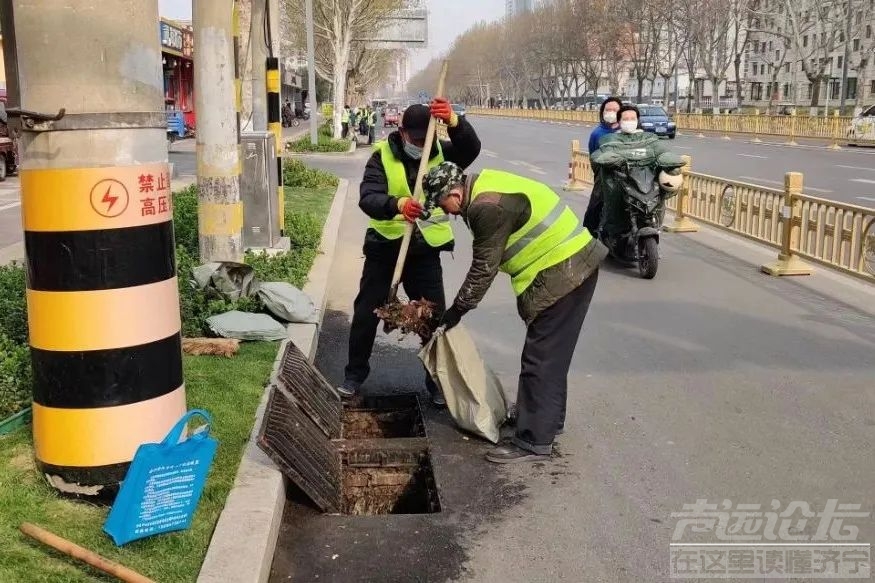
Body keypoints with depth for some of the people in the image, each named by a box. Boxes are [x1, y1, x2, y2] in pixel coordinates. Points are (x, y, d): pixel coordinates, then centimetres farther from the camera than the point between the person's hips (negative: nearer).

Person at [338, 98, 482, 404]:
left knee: (435, 316, 3)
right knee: (366, 312, 8)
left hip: (425, 250, 1)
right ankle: (355, 374, 26)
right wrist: (397, 204, -45)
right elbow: (368, 198, -24)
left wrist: (453, 121, -43)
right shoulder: (383, 155, -10)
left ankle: (438, 380, 18)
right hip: (385, 246, -1)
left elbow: (471, 149, -24)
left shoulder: (440, 151, -4)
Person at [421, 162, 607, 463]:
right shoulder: (484, 185, 10)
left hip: (562, 275, -11)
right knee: (551, 353, 21)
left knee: (541, 359, -6)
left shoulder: (488, 208, -22)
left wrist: (457, 310, -3)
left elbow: (484, 268, -14)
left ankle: (534, 442, 1)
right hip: (575, 265, 11)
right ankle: (548, 418, 36)